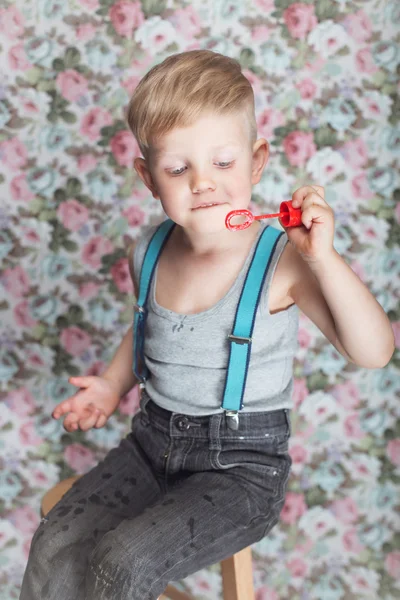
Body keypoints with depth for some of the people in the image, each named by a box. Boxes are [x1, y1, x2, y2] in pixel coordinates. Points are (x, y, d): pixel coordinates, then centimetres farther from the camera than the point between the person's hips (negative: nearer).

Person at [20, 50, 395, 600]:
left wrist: (325, 258, -35)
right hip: (155, 440, 5)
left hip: (244, 462, -5)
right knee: (55, 545, -10)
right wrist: (113, 384, 7)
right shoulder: (150, 253, 0)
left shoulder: (282, 260, -18)